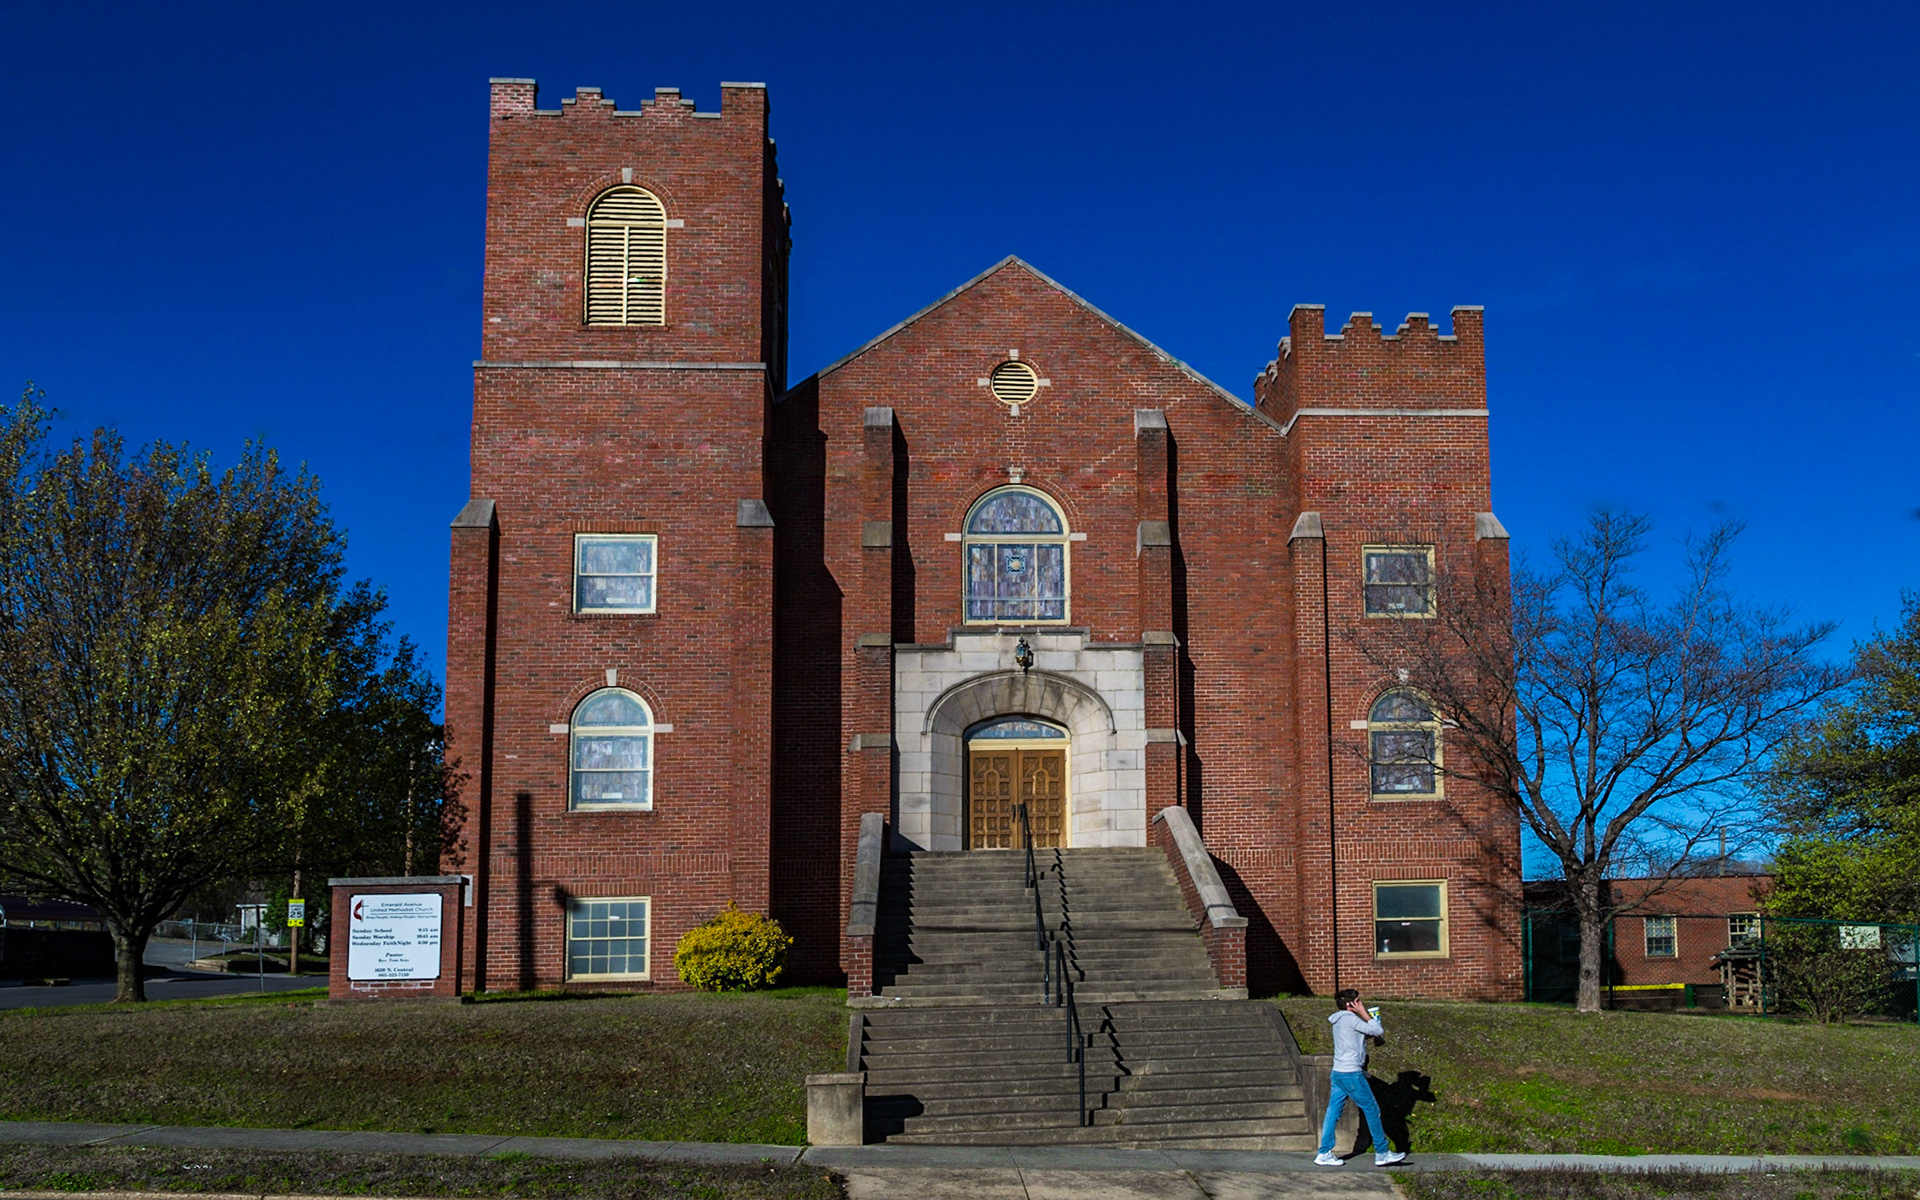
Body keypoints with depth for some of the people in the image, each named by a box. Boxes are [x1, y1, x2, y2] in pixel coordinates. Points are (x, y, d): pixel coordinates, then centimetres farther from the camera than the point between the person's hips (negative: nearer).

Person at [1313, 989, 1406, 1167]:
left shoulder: (1339, 1020, 14)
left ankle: (1324, 1153, 7)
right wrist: (1364, 1014, -5)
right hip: (1351, 1074, -9)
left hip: (1338, 1072, 9)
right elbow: (1378, 1032, -14)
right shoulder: (1350, 1019, -14)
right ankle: (1382, 1153, 10)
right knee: (1372, 1110, 3)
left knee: (1333, 1112, 8)